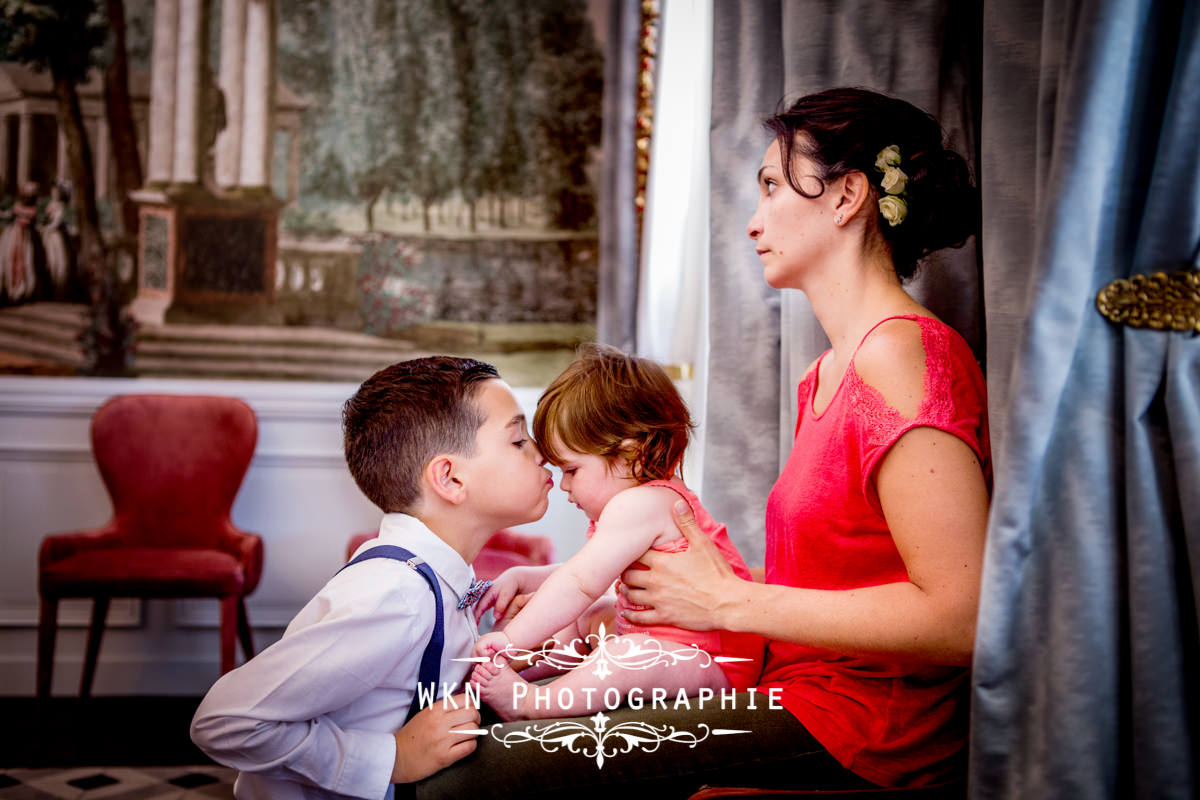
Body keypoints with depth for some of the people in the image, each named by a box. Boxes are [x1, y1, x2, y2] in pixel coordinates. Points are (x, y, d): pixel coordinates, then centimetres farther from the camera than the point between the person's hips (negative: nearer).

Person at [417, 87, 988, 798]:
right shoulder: (825, 378, 17)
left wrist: (728, 600, -13)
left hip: (866, 737, -9)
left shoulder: (901, 352, -13)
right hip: (797, 693, 9)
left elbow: (962, 617, -21)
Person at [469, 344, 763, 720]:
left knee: (629, 656, -38)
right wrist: (519, 577, 12)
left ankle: (530, 703, -37)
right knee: (581, 619, 19)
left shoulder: (640, 504, -22)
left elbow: (580, 585, -26)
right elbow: (581, 578, 24)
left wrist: (512, 640, -24)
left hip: (713, 659, -12)